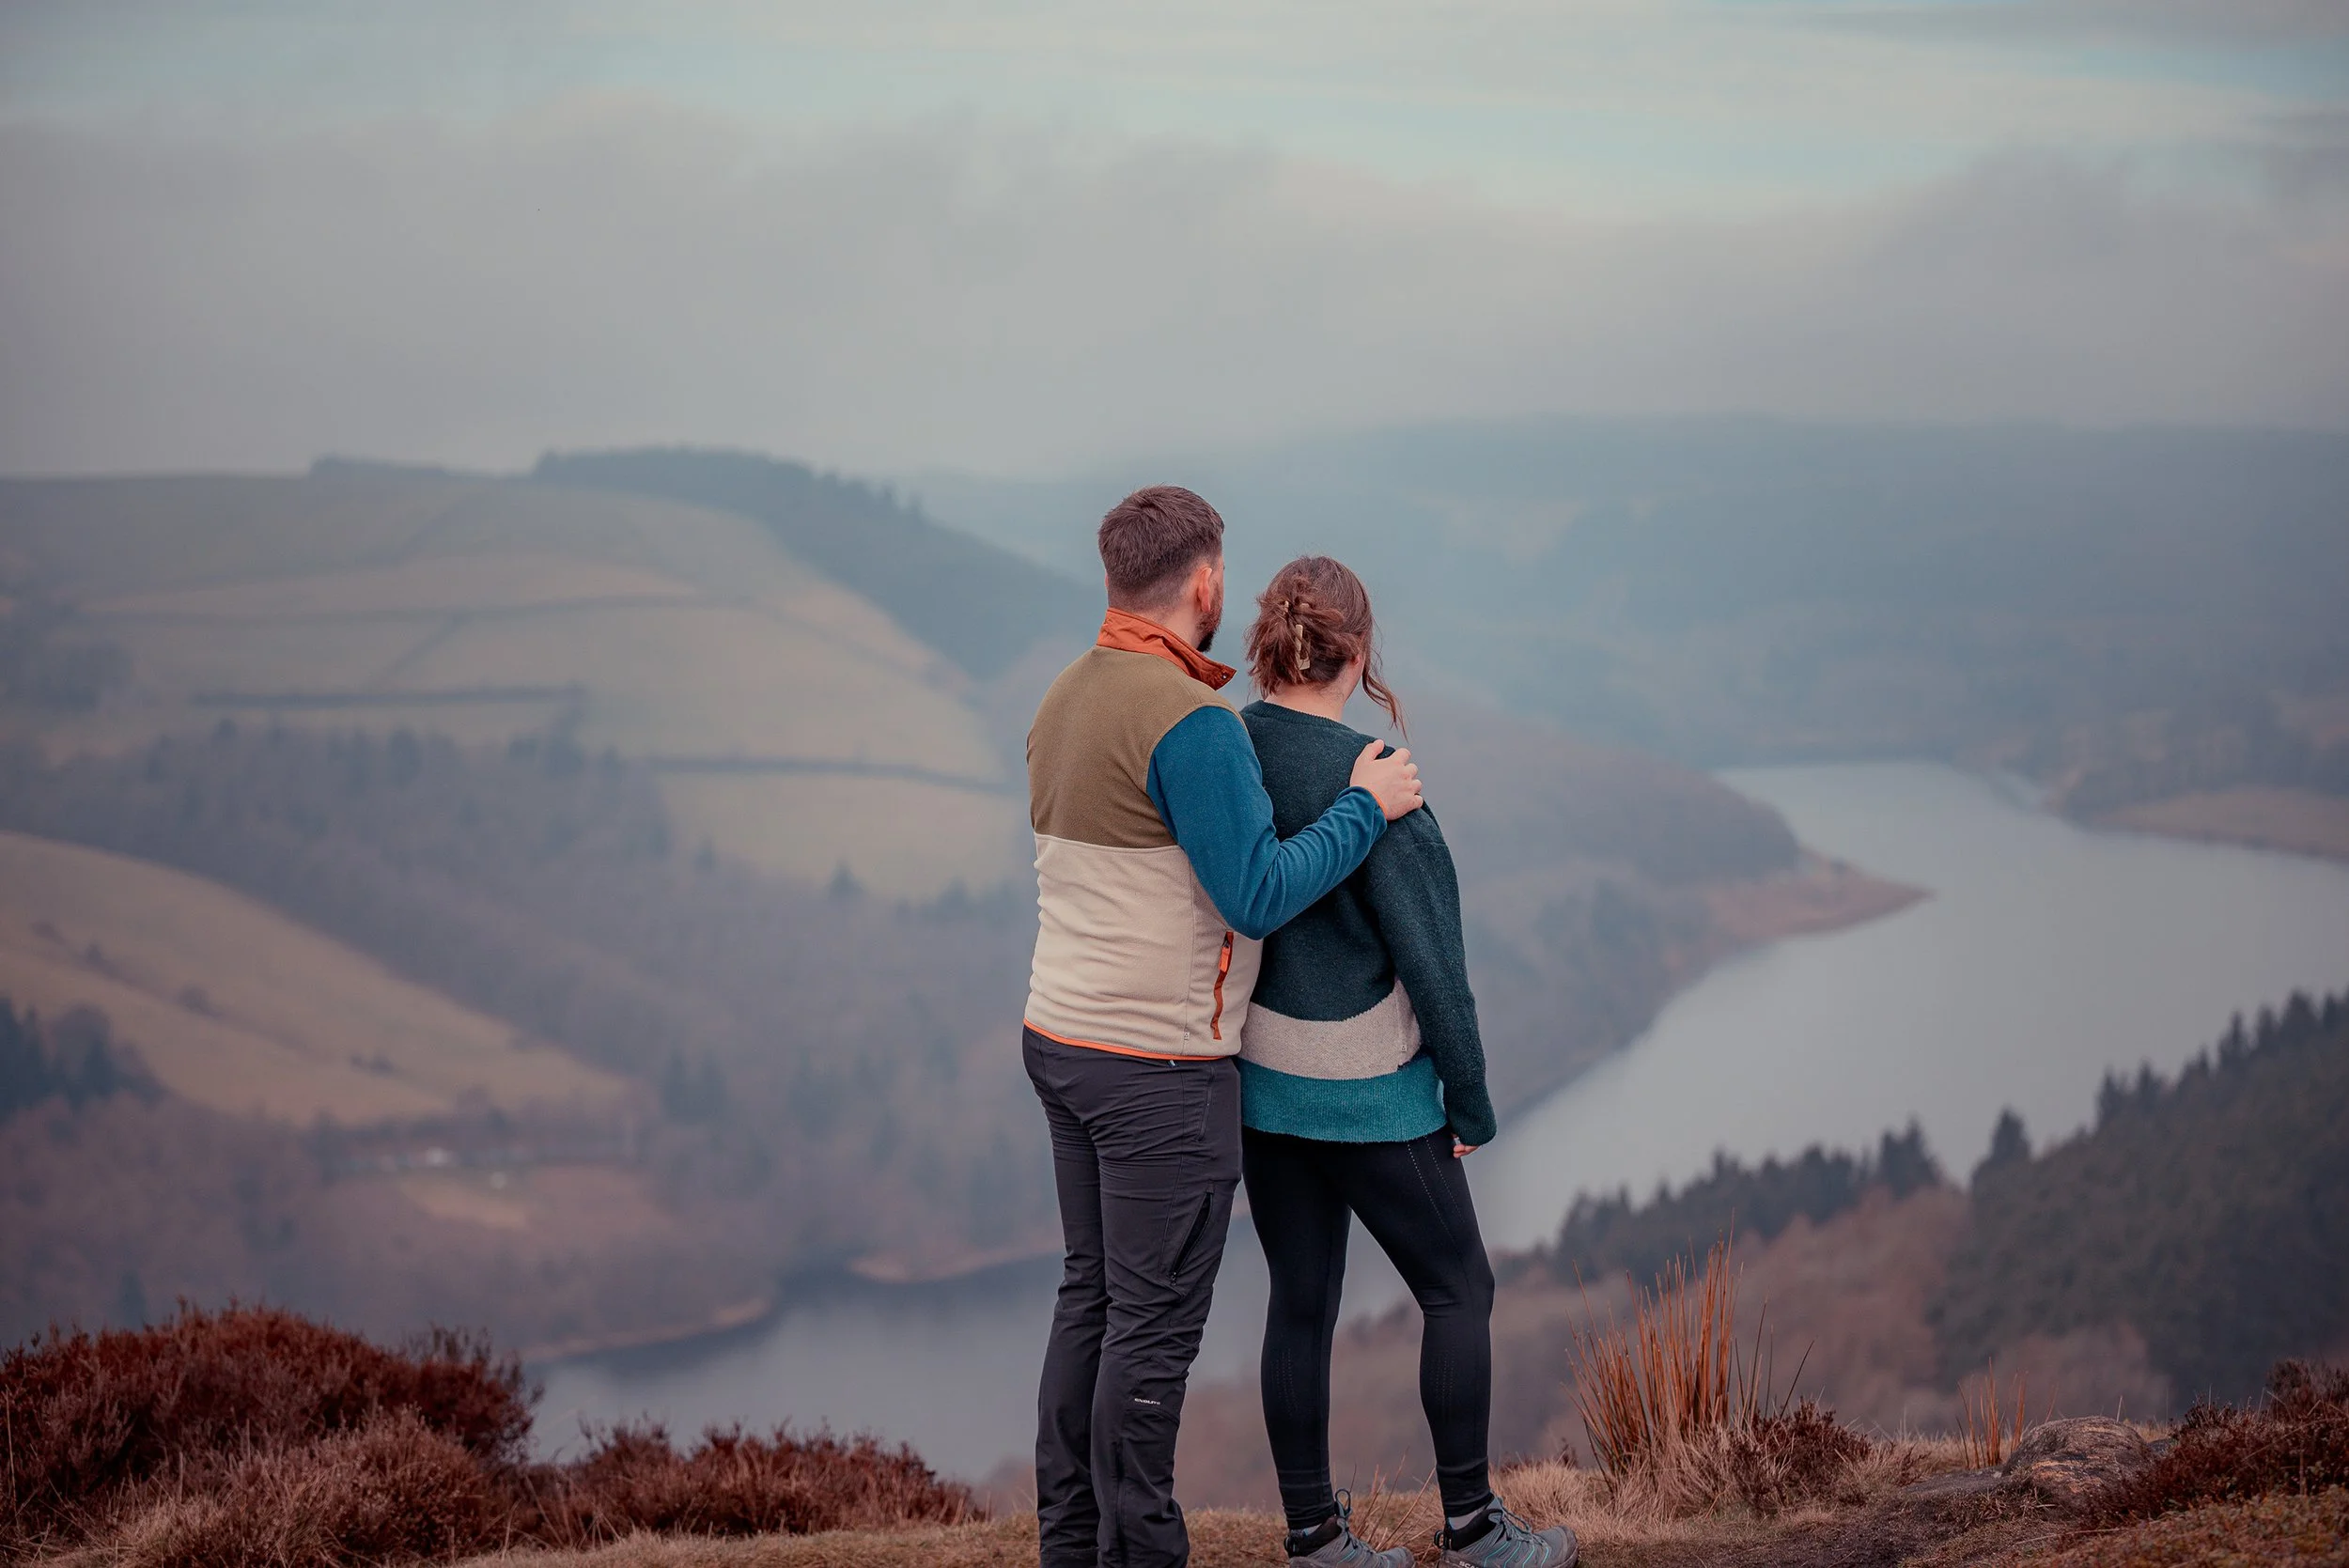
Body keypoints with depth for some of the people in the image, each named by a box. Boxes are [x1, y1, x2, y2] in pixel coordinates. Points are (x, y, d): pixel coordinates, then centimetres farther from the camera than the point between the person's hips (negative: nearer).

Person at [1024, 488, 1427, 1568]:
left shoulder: (1066, 700, 9)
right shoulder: (1188, 720, -20)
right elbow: (1260, 897, -21)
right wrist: (1365, 808, -9)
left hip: (1061, 1034, 9)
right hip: (1158, 1068, -9)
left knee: (1092, 1295, 14)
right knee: (1153, 1319, -2)